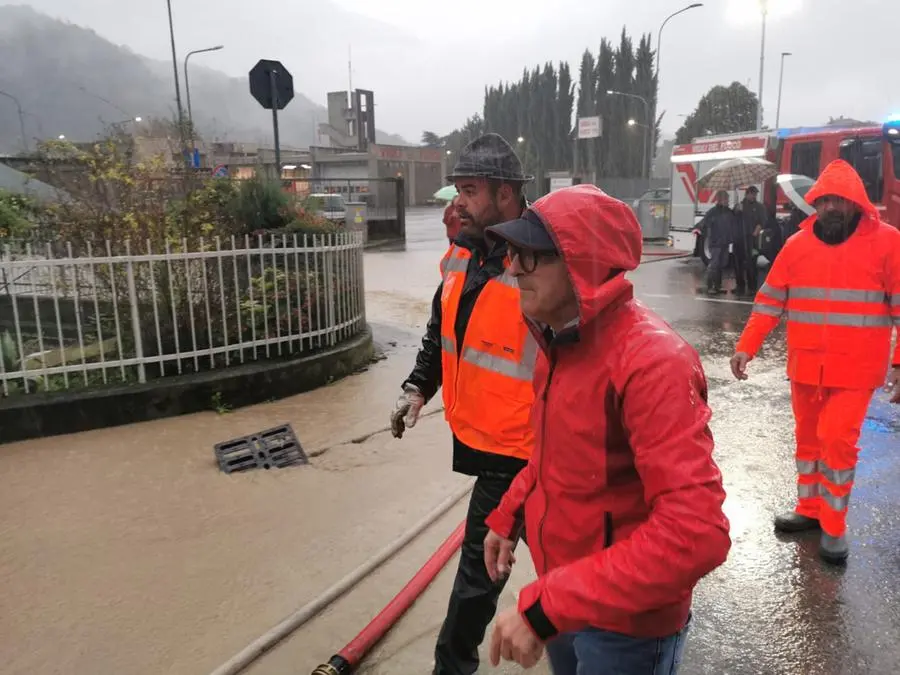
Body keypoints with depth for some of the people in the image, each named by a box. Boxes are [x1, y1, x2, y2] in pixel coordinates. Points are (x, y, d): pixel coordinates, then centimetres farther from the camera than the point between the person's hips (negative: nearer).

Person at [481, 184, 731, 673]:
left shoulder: (650, 363, -28)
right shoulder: (561, 341, 0)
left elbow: (695, 534, -35)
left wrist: (544, 606, -34)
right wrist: (507, 516, 8)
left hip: (624, 624, -7)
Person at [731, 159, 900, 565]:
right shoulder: (797, 244, 2)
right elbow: (769, 300, 2)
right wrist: (746, 347, -5)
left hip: (855, 368, -3)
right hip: (805, 365, 4)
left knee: (837, 440, -6)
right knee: (808, 438, 14)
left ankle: (834, 527, 11)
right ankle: (810, 509, 31)